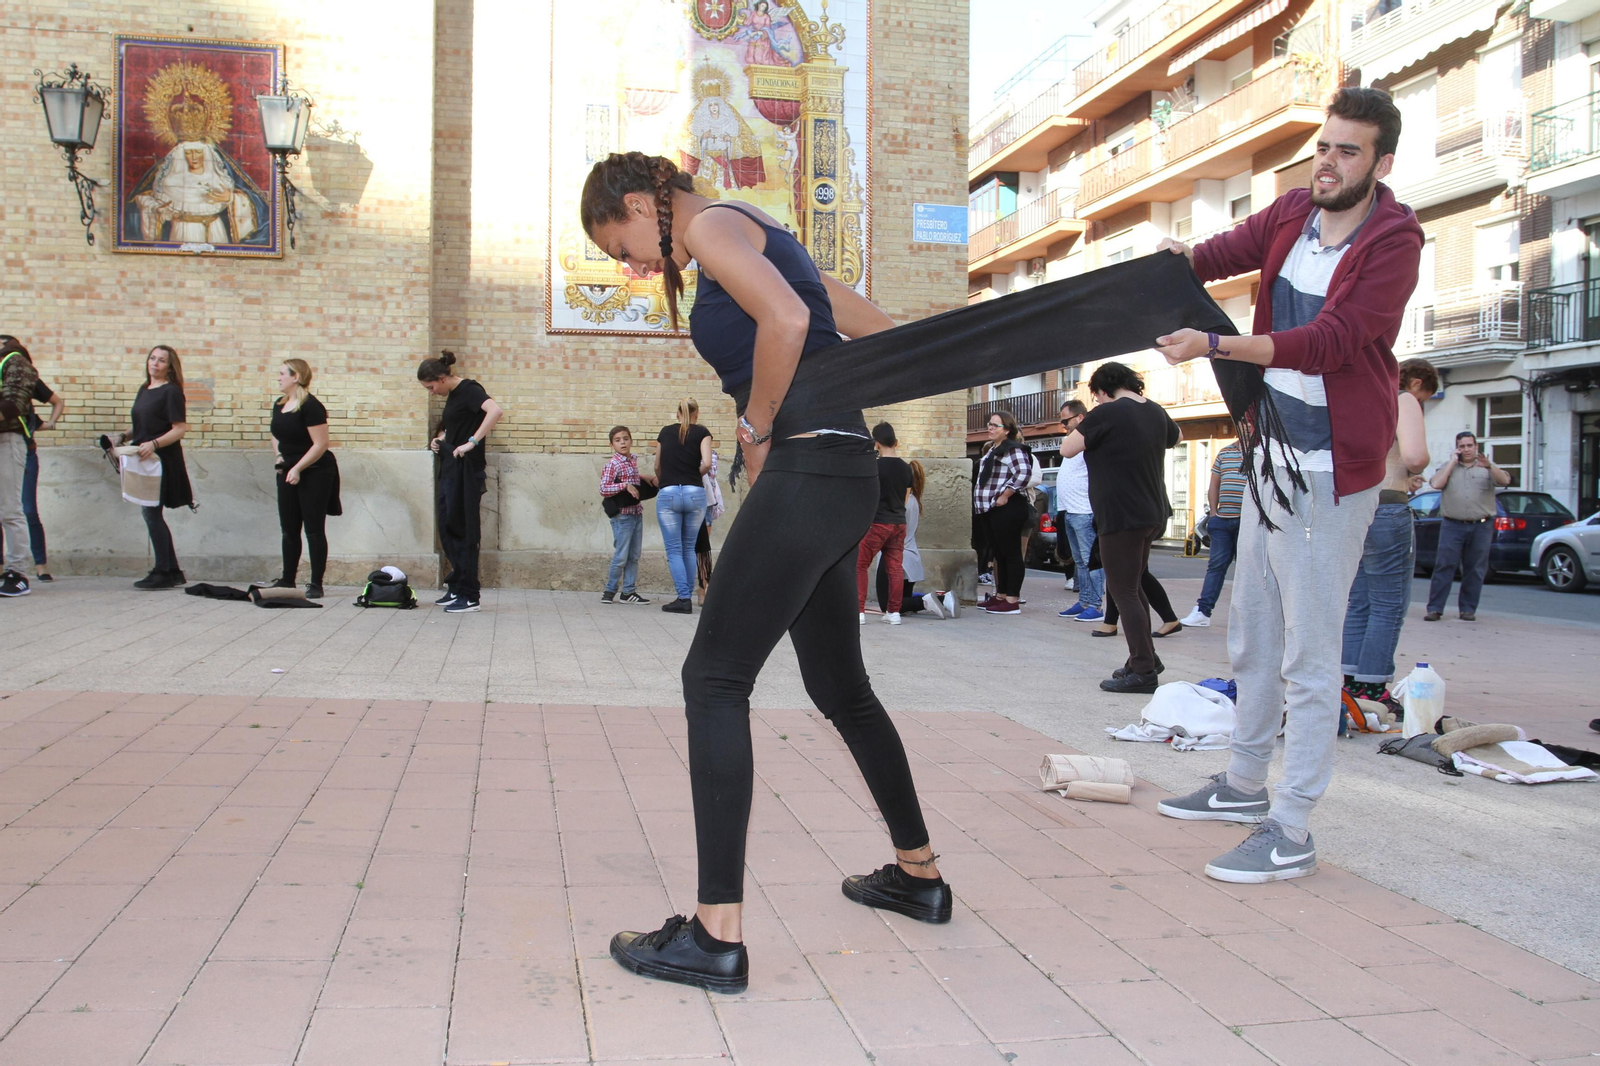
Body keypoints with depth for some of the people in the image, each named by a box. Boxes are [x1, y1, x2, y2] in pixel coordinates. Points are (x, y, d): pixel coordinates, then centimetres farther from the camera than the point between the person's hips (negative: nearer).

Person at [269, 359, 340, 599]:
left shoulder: (310, 406, -16)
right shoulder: (279, 405, 10)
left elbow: (320, 444, -19)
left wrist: (298, 468, -18)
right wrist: (280, 456, 7)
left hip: (315, 474, -8)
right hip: (288, 474, 8)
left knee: (314, 530, -2)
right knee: (289, 529, 11)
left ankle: (316, 584, 3)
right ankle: (287, 580, 20)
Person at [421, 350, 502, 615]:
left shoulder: (469, 390, -13)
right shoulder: (452, 396, 15)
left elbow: (495, 411, -31)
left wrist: (472, 442, -30)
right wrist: (439, 440, 11)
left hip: (467, 469, -9)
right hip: (450, 468, 9)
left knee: (463, 532, -4)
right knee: (448, 530, 12)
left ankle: (469, 596, 2)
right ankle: (456, 587, 21)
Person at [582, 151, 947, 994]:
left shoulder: (714, 225, -3)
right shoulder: (760, 242, 24)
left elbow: (785, 320, -22)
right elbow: (886, 337, 24)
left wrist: (757, 431, -11)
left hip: (807, 470, -10)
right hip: (843, 478, 10)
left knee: (714, 679, -9)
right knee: (839, 685, 19)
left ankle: (717, 936, -9)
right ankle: (918, 875, 33)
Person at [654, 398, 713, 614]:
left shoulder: (665, 431, 12)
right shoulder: (701, 432, 5)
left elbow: (657, 466, 18)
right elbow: (707, 463, -8)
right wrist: (696, 475, 12)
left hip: (668, 493, 0)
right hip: (694, 493, 0)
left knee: (674, 549, 2)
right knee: (689, 548, 14)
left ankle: (683, 599, -5)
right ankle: (688, 595, 15)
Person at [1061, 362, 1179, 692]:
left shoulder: (1106, 413, -14)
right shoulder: (1156, 412, 9)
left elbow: (1067, 449, -10)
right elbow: (1174, 437, 30)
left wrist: (1083, 429, 7)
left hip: (1122, 516, -8)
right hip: (1153, 513, 8)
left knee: (1123, 591, -4)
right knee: (1133, 586, 19)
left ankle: (1143, 671, -7)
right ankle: (1143, 657, 24)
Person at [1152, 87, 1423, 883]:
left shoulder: (1394, 240, -14)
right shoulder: (1293, 213, 7)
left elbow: (1330, 340, -24)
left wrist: (1213, 345, -33)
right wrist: (1182, 259, -24)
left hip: (1330, 469, -8)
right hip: (1268, 453, 8)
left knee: (1308, 654, -5)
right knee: (1252, 636, 18)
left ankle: (1291, 833, 3)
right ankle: (1244, 784, 35)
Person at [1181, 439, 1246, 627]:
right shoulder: (1224, 452, 14)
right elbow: (1214, 486, 17)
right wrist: (1213, 513, 9)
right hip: (1223, 519, 4)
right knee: (1216, 564, 2)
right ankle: (1203, 611, 0)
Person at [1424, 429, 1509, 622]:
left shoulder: (1487, 467, 12)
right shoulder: (1448, 466, 12)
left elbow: (1504, 481, -7)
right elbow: (1436, 483, -6)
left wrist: (1489, 466, -25)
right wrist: (1452, 462, -3)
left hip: (1481, 526, 1)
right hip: (1453, 525, -1)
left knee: (1475, 570, 3)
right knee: (1444, 567, -6)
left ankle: (1468, 609, 11)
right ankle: (1435, 608, -7)